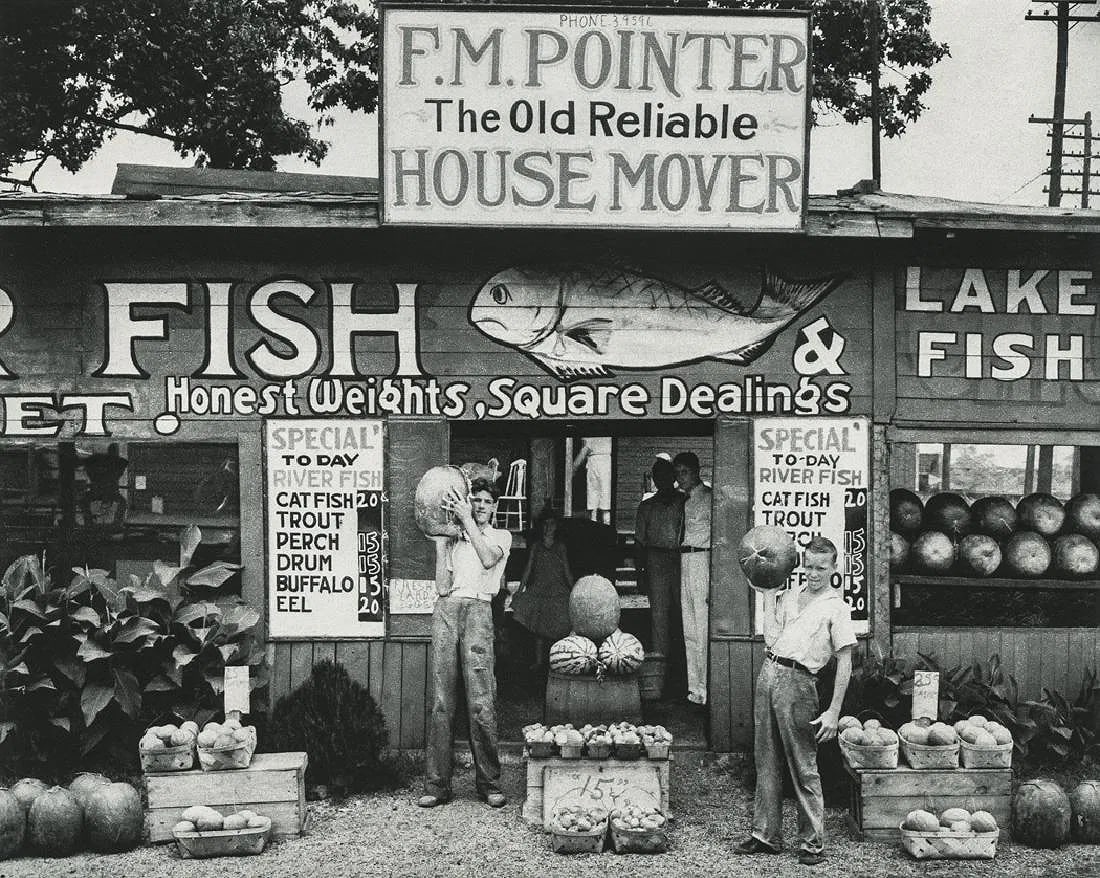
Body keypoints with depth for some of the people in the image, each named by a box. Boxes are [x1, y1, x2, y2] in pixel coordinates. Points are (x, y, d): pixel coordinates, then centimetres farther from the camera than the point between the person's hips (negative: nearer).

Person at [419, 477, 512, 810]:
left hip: (478, 610, -2)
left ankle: (489, 783, -3)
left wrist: (467, 519, -5)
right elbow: (442, 586, 9)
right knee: (441, 700, -2)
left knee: (481, 701, -10)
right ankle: (437, 784, 0)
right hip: (446, 609, 2)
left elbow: (488, 559, -7)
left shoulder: (501, 536, 18)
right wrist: (440, 542, 7)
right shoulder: (453, 538, 22)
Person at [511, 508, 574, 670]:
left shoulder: (560, 547, 8)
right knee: (538, 628, 0)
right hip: (539, 589, 1)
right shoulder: (536, 546, 9)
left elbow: (567, 572, 9)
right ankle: (539, 661, 5)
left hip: (558, 591, -1)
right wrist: (520, 590, -2)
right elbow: (528, 569, 6)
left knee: (557, 628, -7)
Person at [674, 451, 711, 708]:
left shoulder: (708, 497, -8)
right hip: (684, 562, 9)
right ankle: (694, 688, 16)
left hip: (701, 560, -9)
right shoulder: (686, 499, 18)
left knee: (702, 628, -8)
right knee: (689, 631, 10)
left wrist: (713, 582, -17)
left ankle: (706, 691, -5)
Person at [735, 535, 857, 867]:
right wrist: (769, 590, 13)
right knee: (767, 761, 11)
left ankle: (812, 842, 6)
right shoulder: (789, 597, 16)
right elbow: (771, 637, 11)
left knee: (804, 768, -2)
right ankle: (766, 835, 19)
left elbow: (844, 664, -5)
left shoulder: (836, 607, -2)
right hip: (768, 674, 6)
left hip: (797, 681, -6)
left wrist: (833, 713, -12)